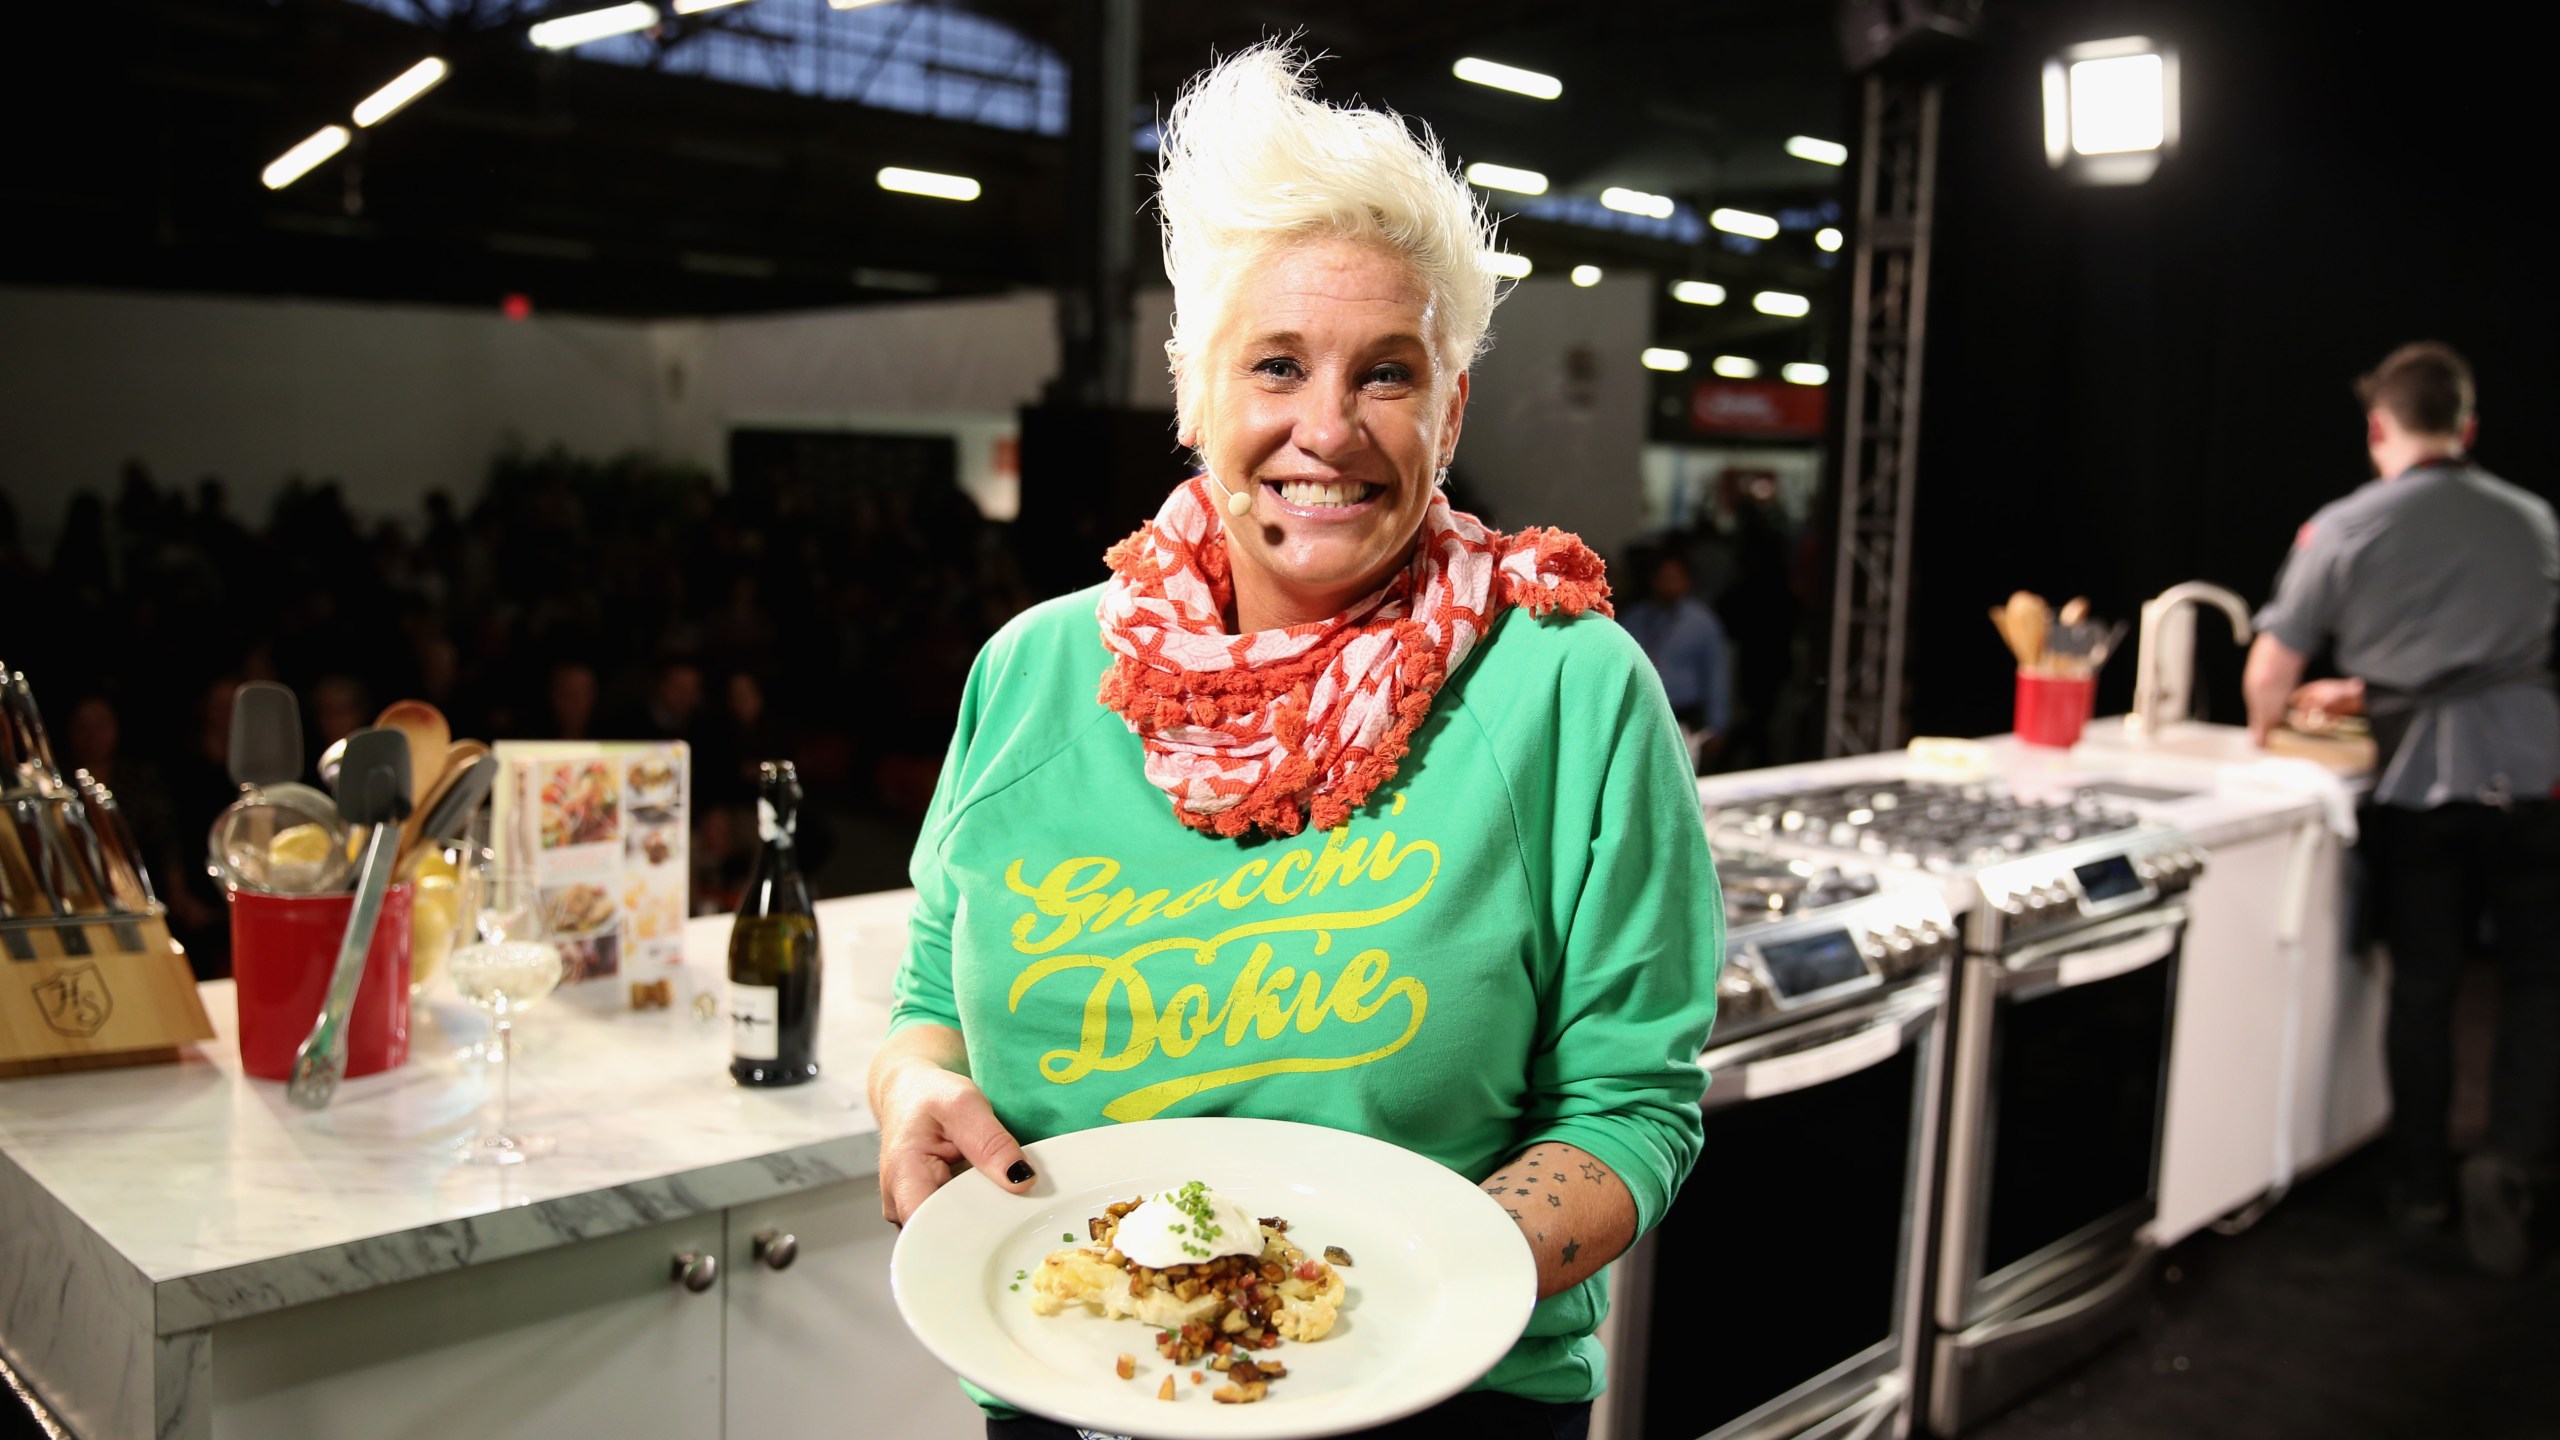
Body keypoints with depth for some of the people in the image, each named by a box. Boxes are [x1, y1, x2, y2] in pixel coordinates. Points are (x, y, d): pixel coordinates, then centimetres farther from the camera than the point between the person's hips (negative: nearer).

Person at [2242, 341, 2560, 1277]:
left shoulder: (2345, 529, -1)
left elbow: (2272, 667, 0)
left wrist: (2265, 728, 22)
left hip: (2421, 778, -1)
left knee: (2422, 986, 10)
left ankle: (2424, 1187, 19)